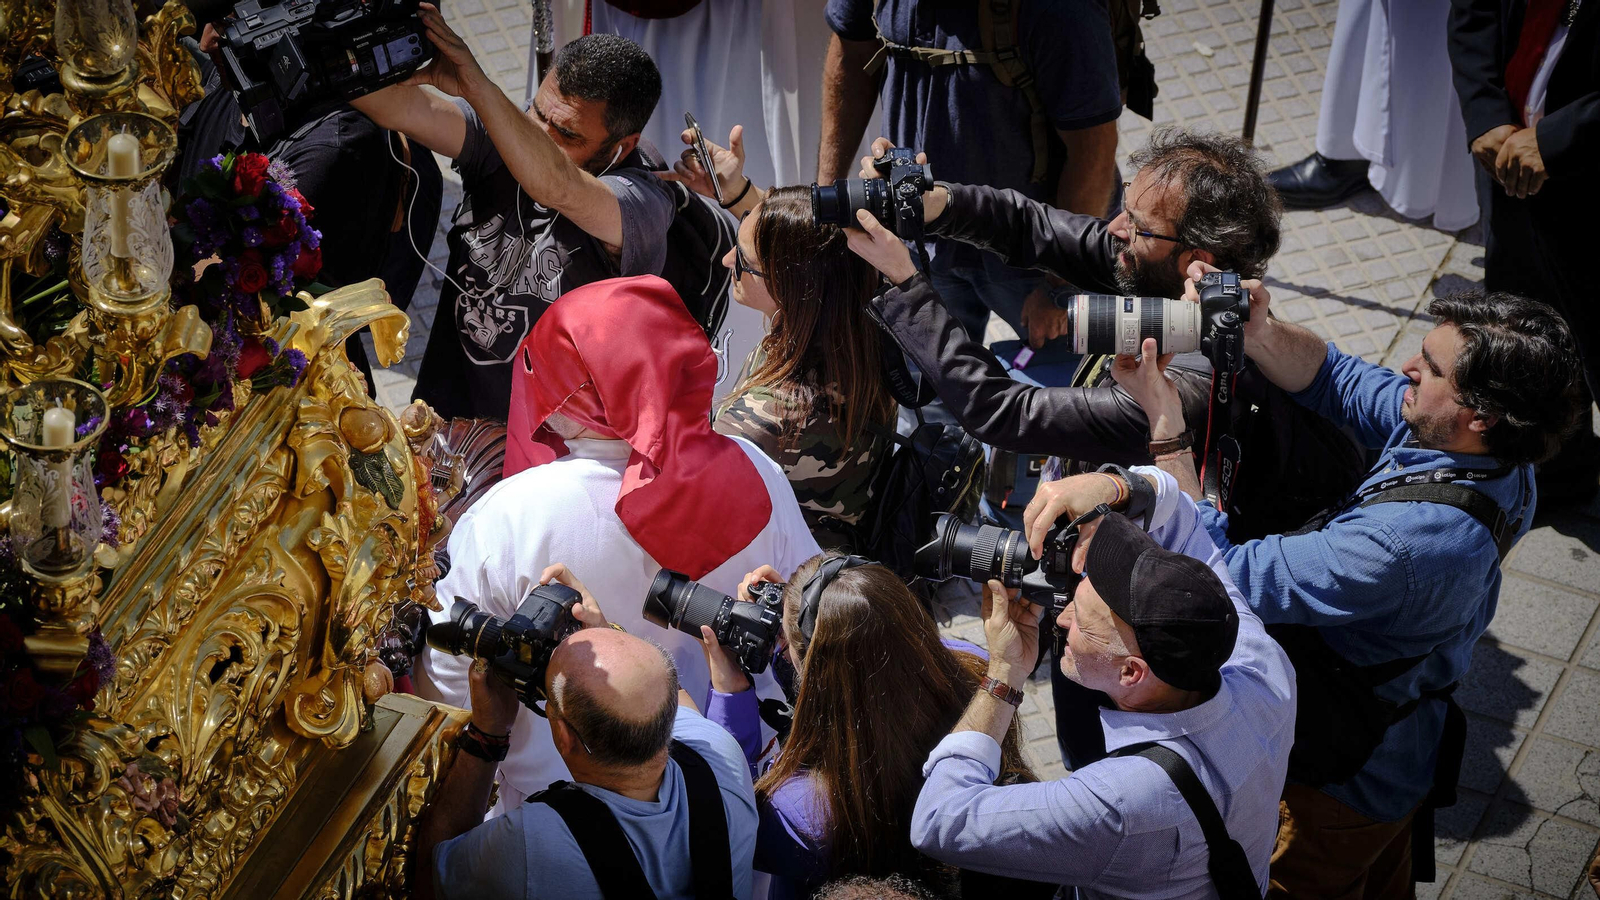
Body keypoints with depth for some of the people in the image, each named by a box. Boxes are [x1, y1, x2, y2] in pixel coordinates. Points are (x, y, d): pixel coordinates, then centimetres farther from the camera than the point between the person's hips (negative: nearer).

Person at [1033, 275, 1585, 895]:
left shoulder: (1406, 541, -43)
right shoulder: (1494, 457, -15)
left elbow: (1227, 577, -36)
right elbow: (1341, 383, -3)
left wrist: (1164, 419, -32)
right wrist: (1257, 332, -21)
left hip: (1338, 786, -8)